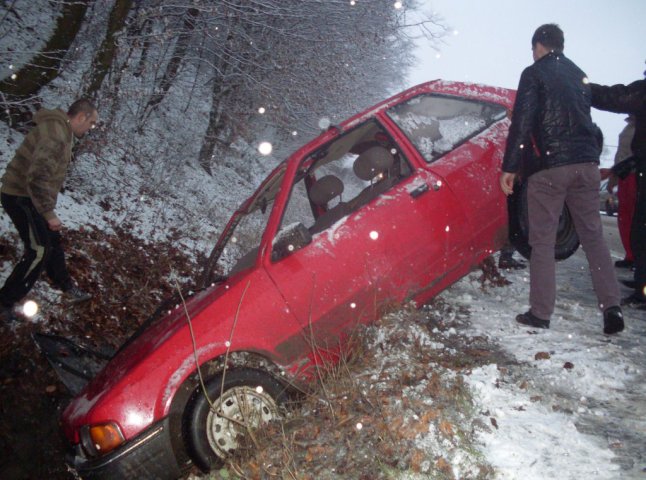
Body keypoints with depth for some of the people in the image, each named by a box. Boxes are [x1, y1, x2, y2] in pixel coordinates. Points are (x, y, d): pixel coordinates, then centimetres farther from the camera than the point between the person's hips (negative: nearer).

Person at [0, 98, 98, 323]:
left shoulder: (61, 130, 9)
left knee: (52, 242, 20)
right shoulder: (55, 135, -25)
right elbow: (37, 177, -33)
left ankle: (67, 287, 37)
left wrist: (48, 208, 21)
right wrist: (49, 214, -28)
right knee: (38, 251, -5)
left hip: (30, 197, 10)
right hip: (22, 197, -10)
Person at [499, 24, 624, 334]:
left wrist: (509, 168, -8)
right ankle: (612, 307, 1)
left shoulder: (534, 74, -1)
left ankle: (540, 313, 3)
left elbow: (522, 122, -10)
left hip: (549, 166, -5)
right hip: (586, 163, 6)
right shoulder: (580, 76, 20)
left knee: (543, 241, 0)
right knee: (593, 236, 9)